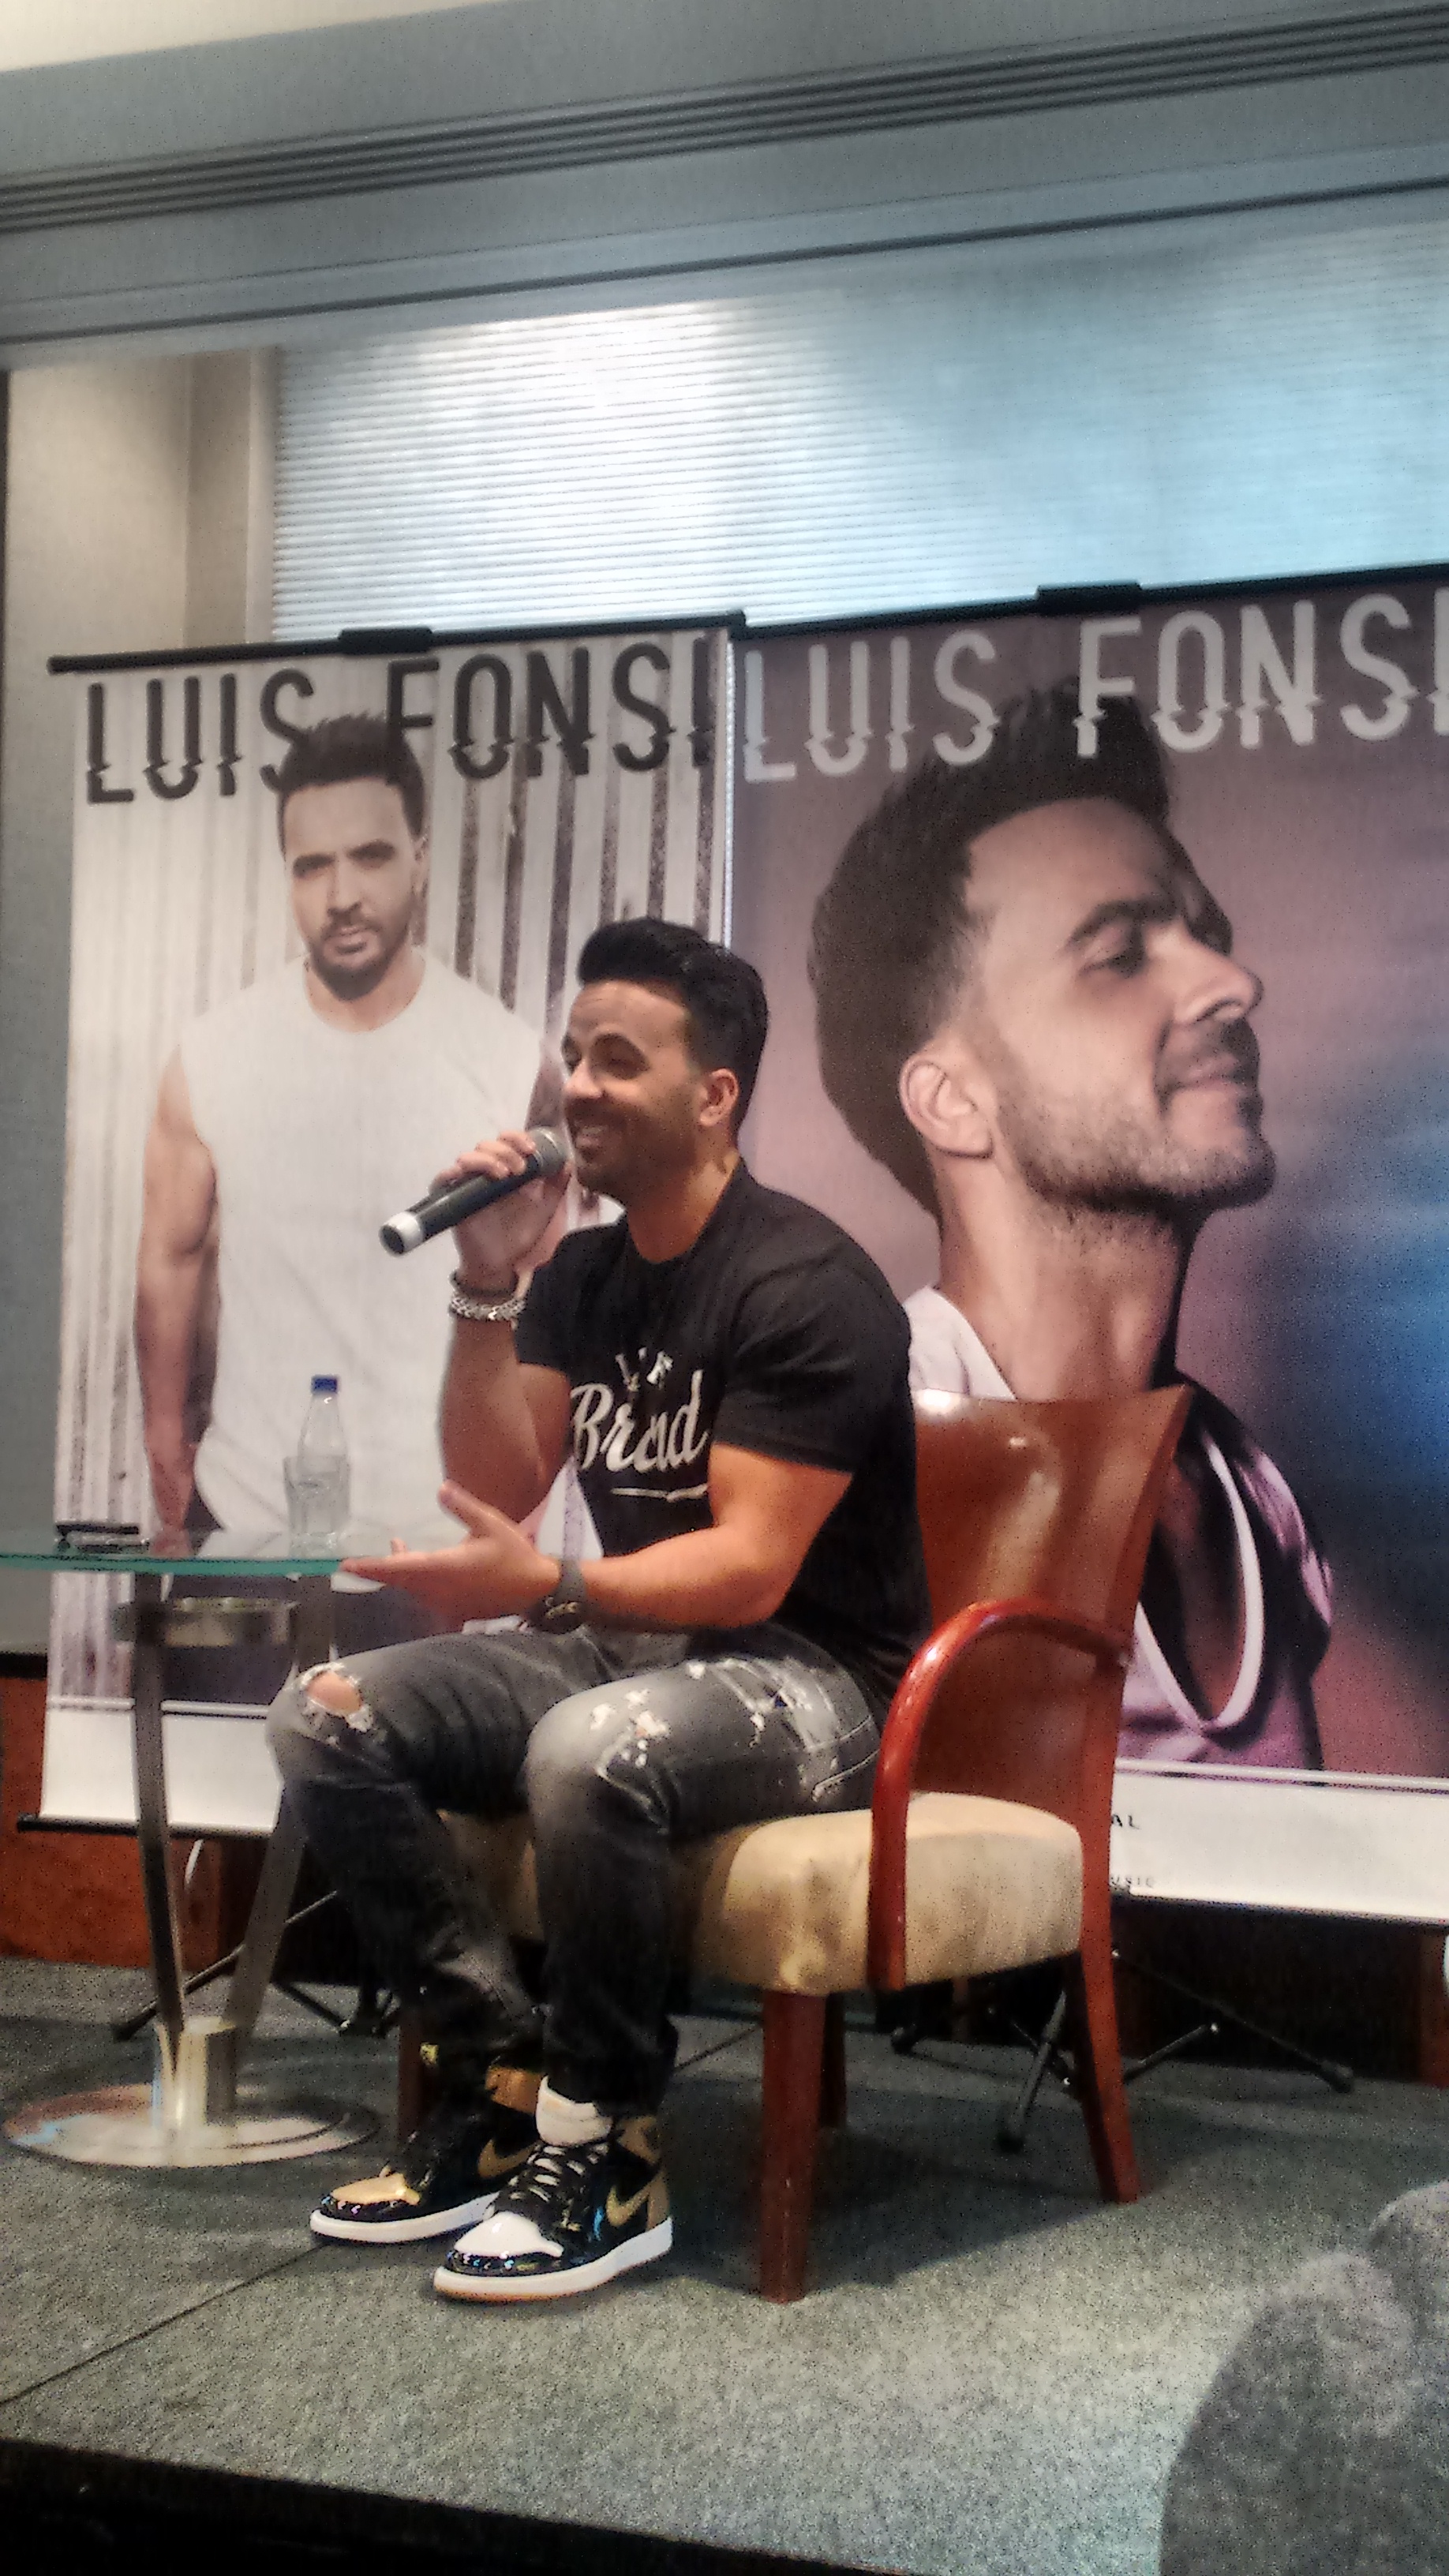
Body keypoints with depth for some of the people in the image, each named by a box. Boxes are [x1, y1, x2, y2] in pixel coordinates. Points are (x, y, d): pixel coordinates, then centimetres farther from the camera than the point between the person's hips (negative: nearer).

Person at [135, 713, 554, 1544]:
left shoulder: (513, 1063, -6)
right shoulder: (211, 1060, -4)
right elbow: (172, 1263, 5)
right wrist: (169, 1457, 8)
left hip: (442, 1518, -1)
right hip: (242, 1510, 1)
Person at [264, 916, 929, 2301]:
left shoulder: (803, 1284, -15)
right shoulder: (584, 1271, 9)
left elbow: (750, 1568, -22)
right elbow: (497, 1495, 2)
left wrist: (545, 1588, -38)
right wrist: (488, 1287, -8)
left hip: (810, 1677, -7)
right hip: (629, 1649, 8)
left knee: (590, 1751, -38)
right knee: (326, 1716, -10)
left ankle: (605, 2151, -17)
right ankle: (503, 2076, -6)